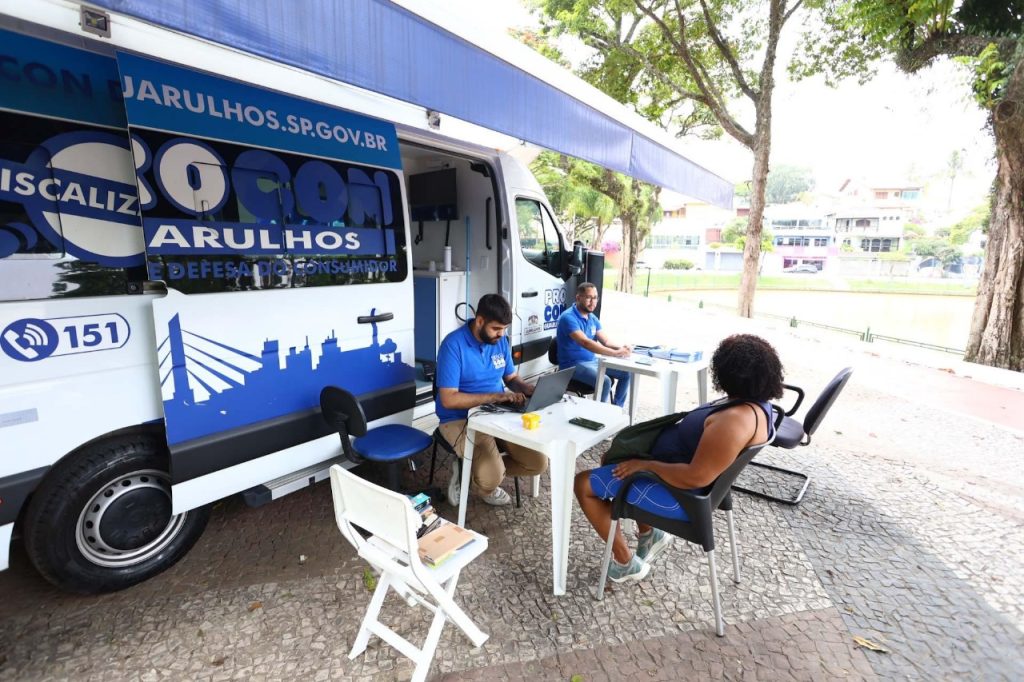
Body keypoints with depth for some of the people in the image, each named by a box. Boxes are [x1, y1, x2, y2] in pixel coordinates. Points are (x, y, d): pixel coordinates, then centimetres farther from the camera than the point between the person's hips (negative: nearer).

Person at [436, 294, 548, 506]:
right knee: (492, 477, -28)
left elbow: (511, 378, 14)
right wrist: (497, 396, -25)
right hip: (460, 419, -6)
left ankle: (481, 471, 12)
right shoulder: (453, 345, -19)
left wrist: (530, 390, -9)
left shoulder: (501, 341, 1)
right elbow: (449, 399, -23)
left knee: (538, 463, -6)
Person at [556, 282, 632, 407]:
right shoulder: (568, 317, -21)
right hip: (573, 365, -9)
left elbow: (606, 341, 6)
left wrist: (621, 348, -18)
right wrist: (615, 353, -38)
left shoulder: (593, 318, 9)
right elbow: (585, 343, -33)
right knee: (605, 381, -30)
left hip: (593, 361, 9)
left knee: (626, 373, 3)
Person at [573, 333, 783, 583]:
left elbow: (696, 478, -32)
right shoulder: (755, 402, 0)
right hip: (678, 470, 10)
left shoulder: (736, 420, -32)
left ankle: (626, 562, 12)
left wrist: (645, 465, -19)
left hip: (678, 492, -10)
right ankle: (649, 533, 25)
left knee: (584, 484, -4)